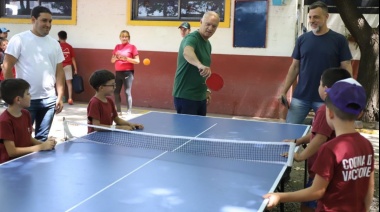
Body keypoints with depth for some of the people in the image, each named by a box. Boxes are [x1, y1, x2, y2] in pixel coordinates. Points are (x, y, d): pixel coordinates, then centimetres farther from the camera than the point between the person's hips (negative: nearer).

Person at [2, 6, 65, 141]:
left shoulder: (54, 43, 11)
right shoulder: (19, 39, -3)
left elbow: (59, 72, 12)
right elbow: (7, 67, -5)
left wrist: (60, 96, 6)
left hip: (49, 99, 4)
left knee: (42, 138, 11)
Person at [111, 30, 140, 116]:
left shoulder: (132, 47, -2)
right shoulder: (117, 47, 12)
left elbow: (137, 61, -5)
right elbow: (112, 60, 15)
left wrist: (126, 58, -18)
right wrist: (116, 58, -8)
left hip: (128, 72, -5)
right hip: (118, 72, 5)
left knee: (127, 92, -8)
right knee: (116, 92, 5)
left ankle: (129, 112, -4)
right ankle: (118, 111, 16)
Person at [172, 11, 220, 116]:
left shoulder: (208, 44, 12)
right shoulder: (192, 38, -14)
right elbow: (187, 52, -39)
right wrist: (200, 65, -57)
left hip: (200, 97, 9)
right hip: (185, 96, -9)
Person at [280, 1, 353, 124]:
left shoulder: (339, 40, -2)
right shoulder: (302, 39, 6)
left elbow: (346, 68, -2)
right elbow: (295, 67, 9)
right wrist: (284, 91, 3)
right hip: (300, 97, 3)